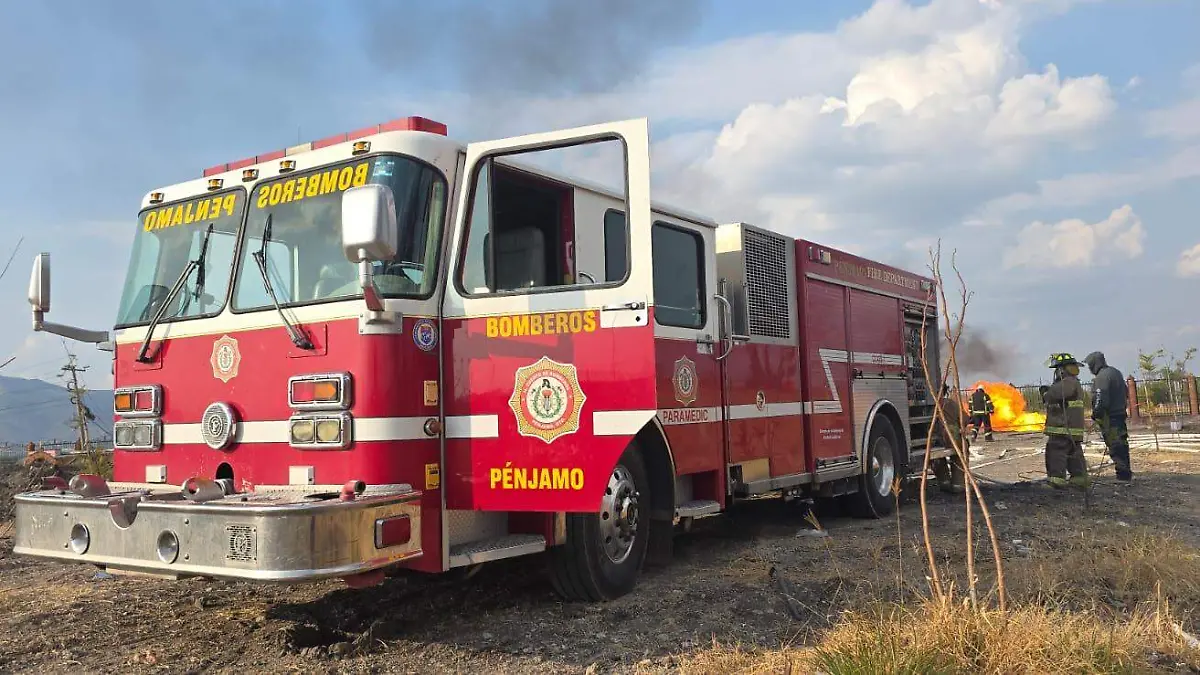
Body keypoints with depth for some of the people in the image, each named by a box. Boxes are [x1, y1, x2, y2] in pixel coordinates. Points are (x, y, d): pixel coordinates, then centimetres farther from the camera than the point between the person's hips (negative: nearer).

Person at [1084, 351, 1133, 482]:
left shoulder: (1102, 377, -17)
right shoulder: (1116, 372, 16)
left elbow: (1100, 399, -23)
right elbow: (1126, 393, 24)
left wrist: (1096, 414, -14)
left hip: (1110, 416, -10)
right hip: (1120, 413, 10)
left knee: (1115, 446, -8)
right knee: (1121, 444, 16)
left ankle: (1123, 474, -8)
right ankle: (1126, 473, 24)